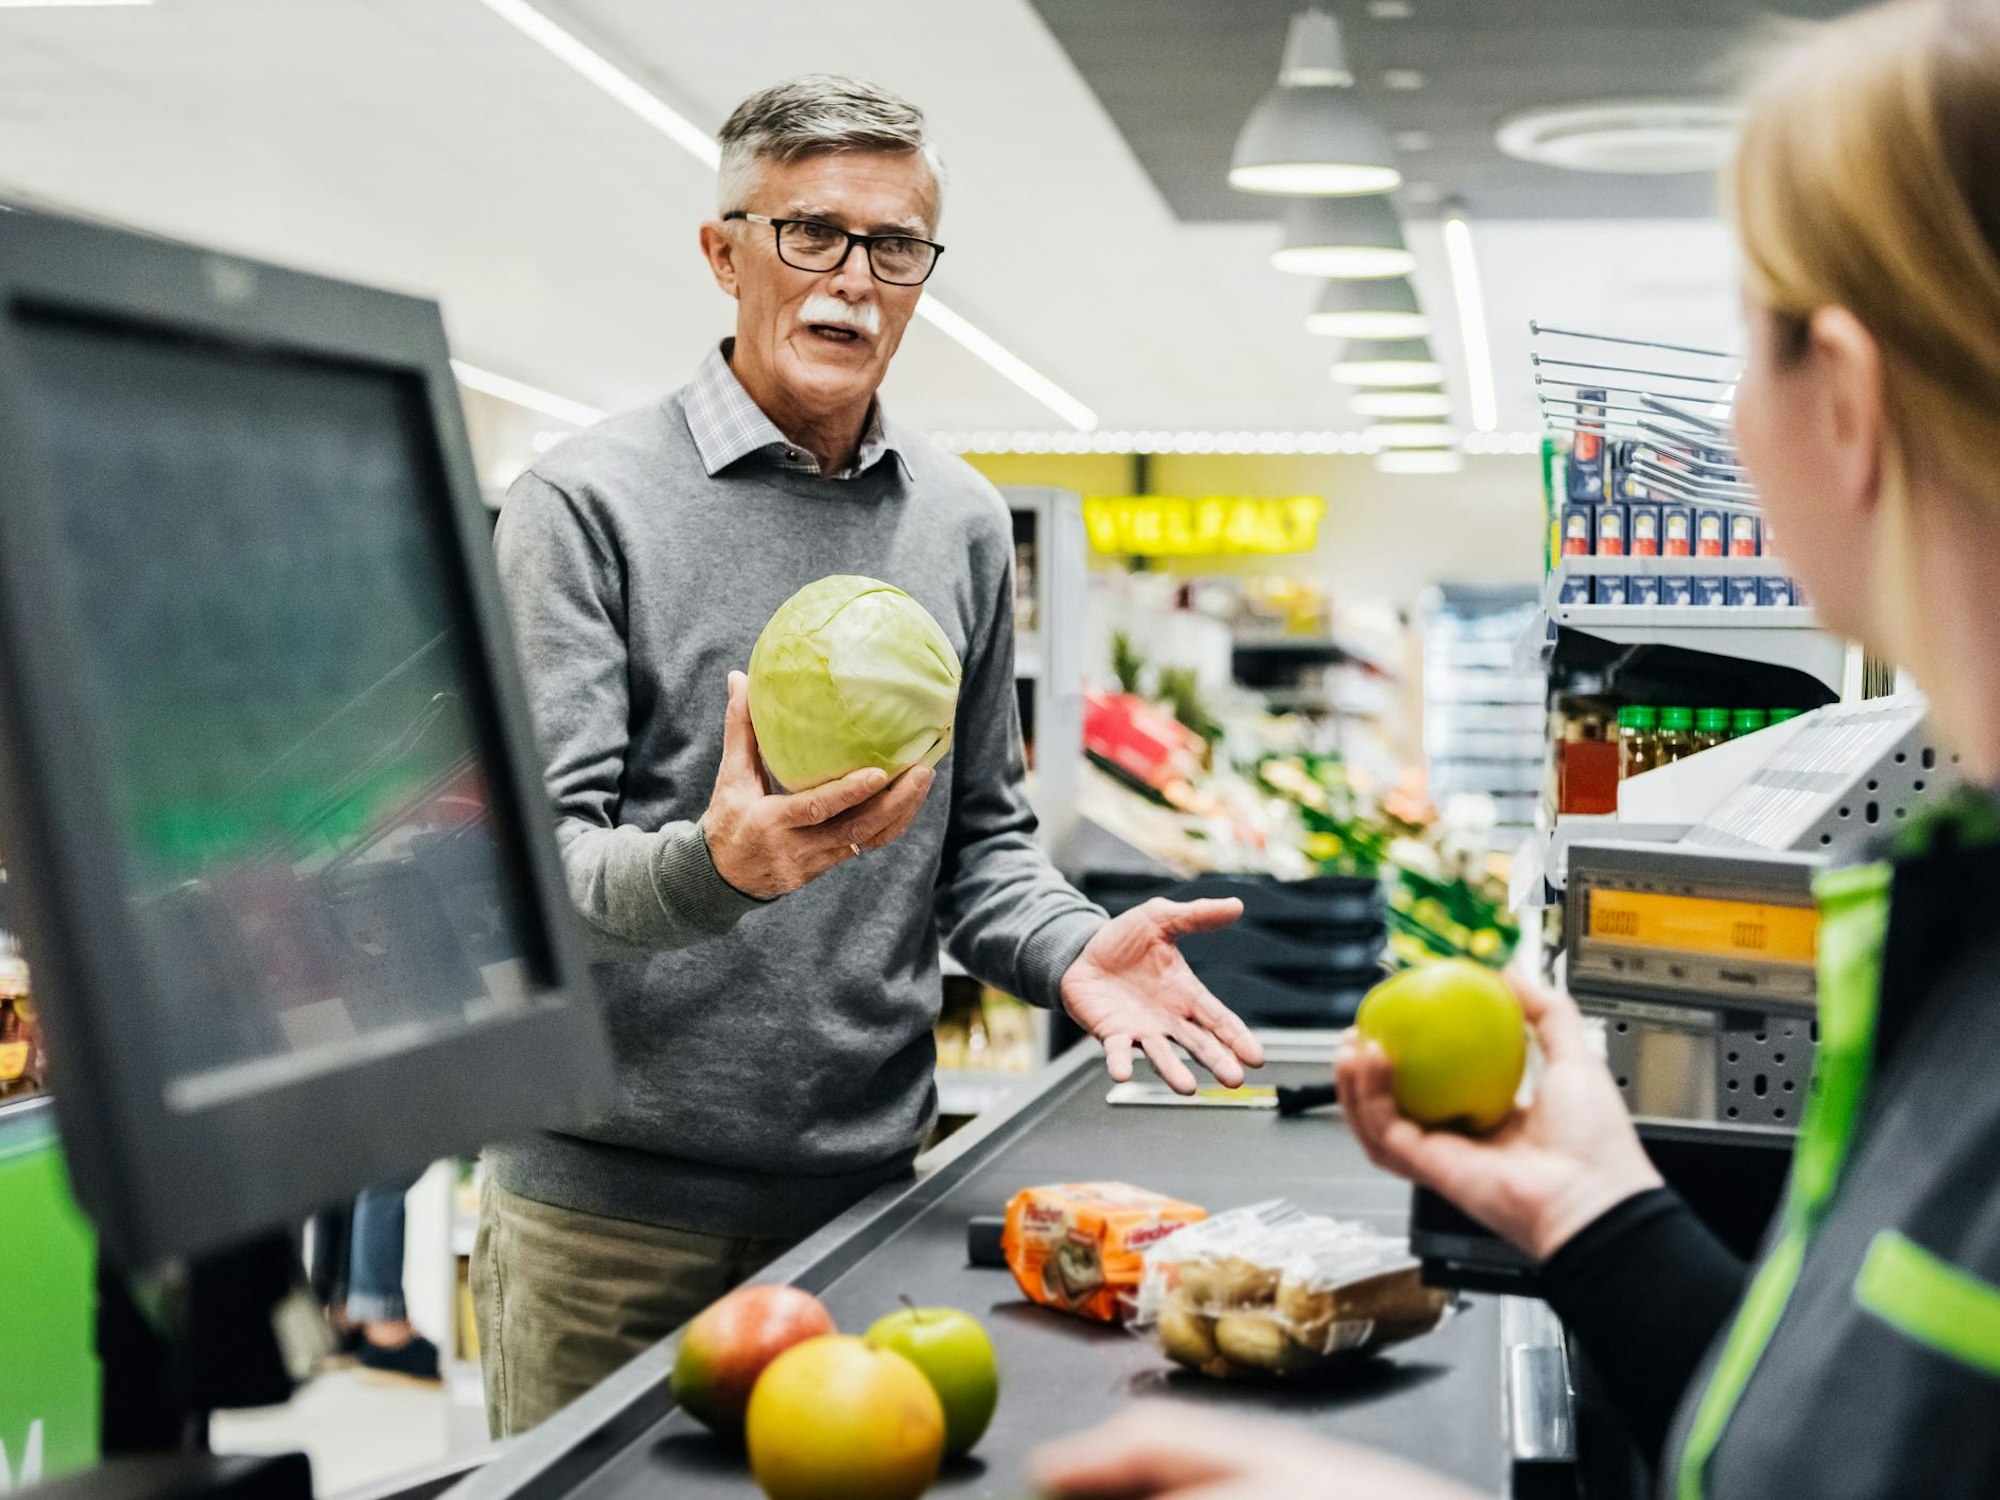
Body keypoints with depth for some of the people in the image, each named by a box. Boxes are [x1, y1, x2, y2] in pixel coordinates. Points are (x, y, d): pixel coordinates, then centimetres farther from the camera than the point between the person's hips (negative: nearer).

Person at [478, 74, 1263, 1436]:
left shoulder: (964, 524, 10)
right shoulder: (587, 501, -6)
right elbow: (538, 855, -13)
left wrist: (1072, 951, -7)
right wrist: (713, 868, -34)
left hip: (867, 1184, 4)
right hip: (612, 1205, -4)